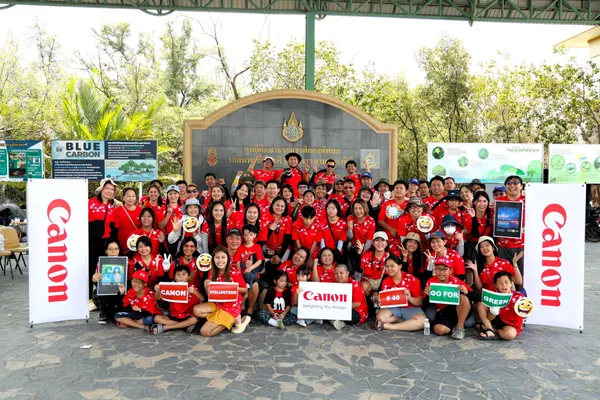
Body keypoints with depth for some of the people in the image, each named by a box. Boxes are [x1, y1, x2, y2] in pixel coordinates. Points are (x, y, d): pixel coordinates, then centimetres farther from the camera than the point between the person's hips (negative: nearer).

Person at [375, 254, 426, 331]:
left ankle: (388, 326, -26)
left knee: (422, 321, -35)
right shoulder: (386, 281, 1)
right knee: (380, 316, -29)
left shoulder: (412, 280, -10)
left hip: (411, 309, -2)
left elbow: (420, 302, -9)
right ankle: (408, 323, -13)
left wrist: (410, 298, -30)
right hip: (394, 308, 2)